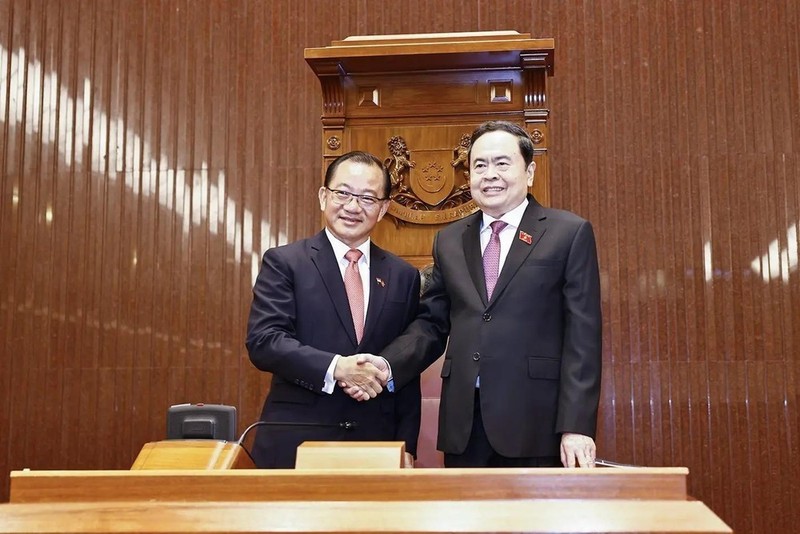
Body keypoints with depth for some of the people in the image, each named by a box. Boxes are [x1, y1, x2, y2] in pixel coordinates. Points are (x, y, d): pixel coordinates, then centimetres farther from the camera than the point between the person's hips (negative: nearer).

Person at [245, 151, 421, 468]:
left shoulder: (403, 276, 8)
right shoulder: (284, 262, 0)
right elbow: (262, 341, -11)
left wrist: (405, 452, 3)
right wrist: (336, 368, -22)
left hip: (375, 445, 3)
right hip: (295, 446, -2)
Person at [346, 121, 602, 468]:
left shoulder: (570, 233, 1)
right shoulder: (449, 241, 13)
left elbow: (582, 335, -4)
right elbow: (432, 323, 12)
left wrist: (577, 426, -10)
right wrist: (388, 365, -7)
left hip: (535, 423, -3)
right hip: (463, 423, 4)